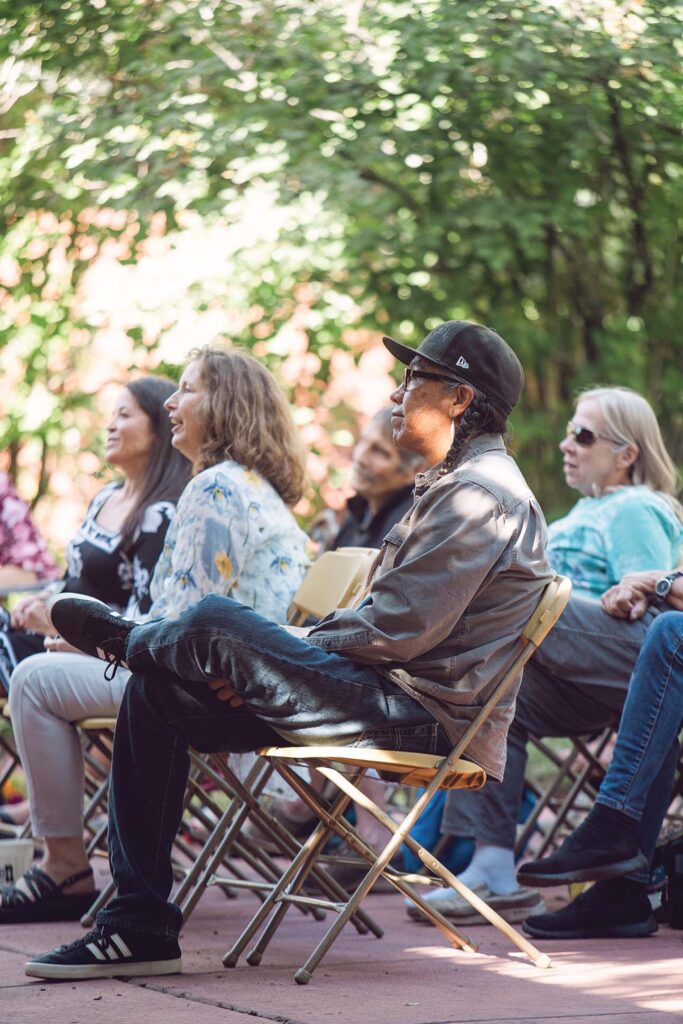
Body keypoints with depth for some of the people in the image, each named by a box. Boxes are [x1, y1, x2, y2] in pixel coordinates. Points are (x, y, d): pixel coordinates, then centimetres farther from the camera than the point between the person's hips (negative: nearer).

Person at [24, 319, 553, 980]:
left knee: (215, 624, -22)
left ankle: (127, 638, 18)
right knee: (156, 696, 3)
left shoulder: (483, 494, -13)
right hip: (396, 700, 11)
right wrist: (260, 667, 6)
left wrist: (273, 652, -9)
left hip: (419, 714, -11)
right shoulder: (451, 486, 22)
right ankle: (139, 926, 1)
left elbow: (397, 629, -21)